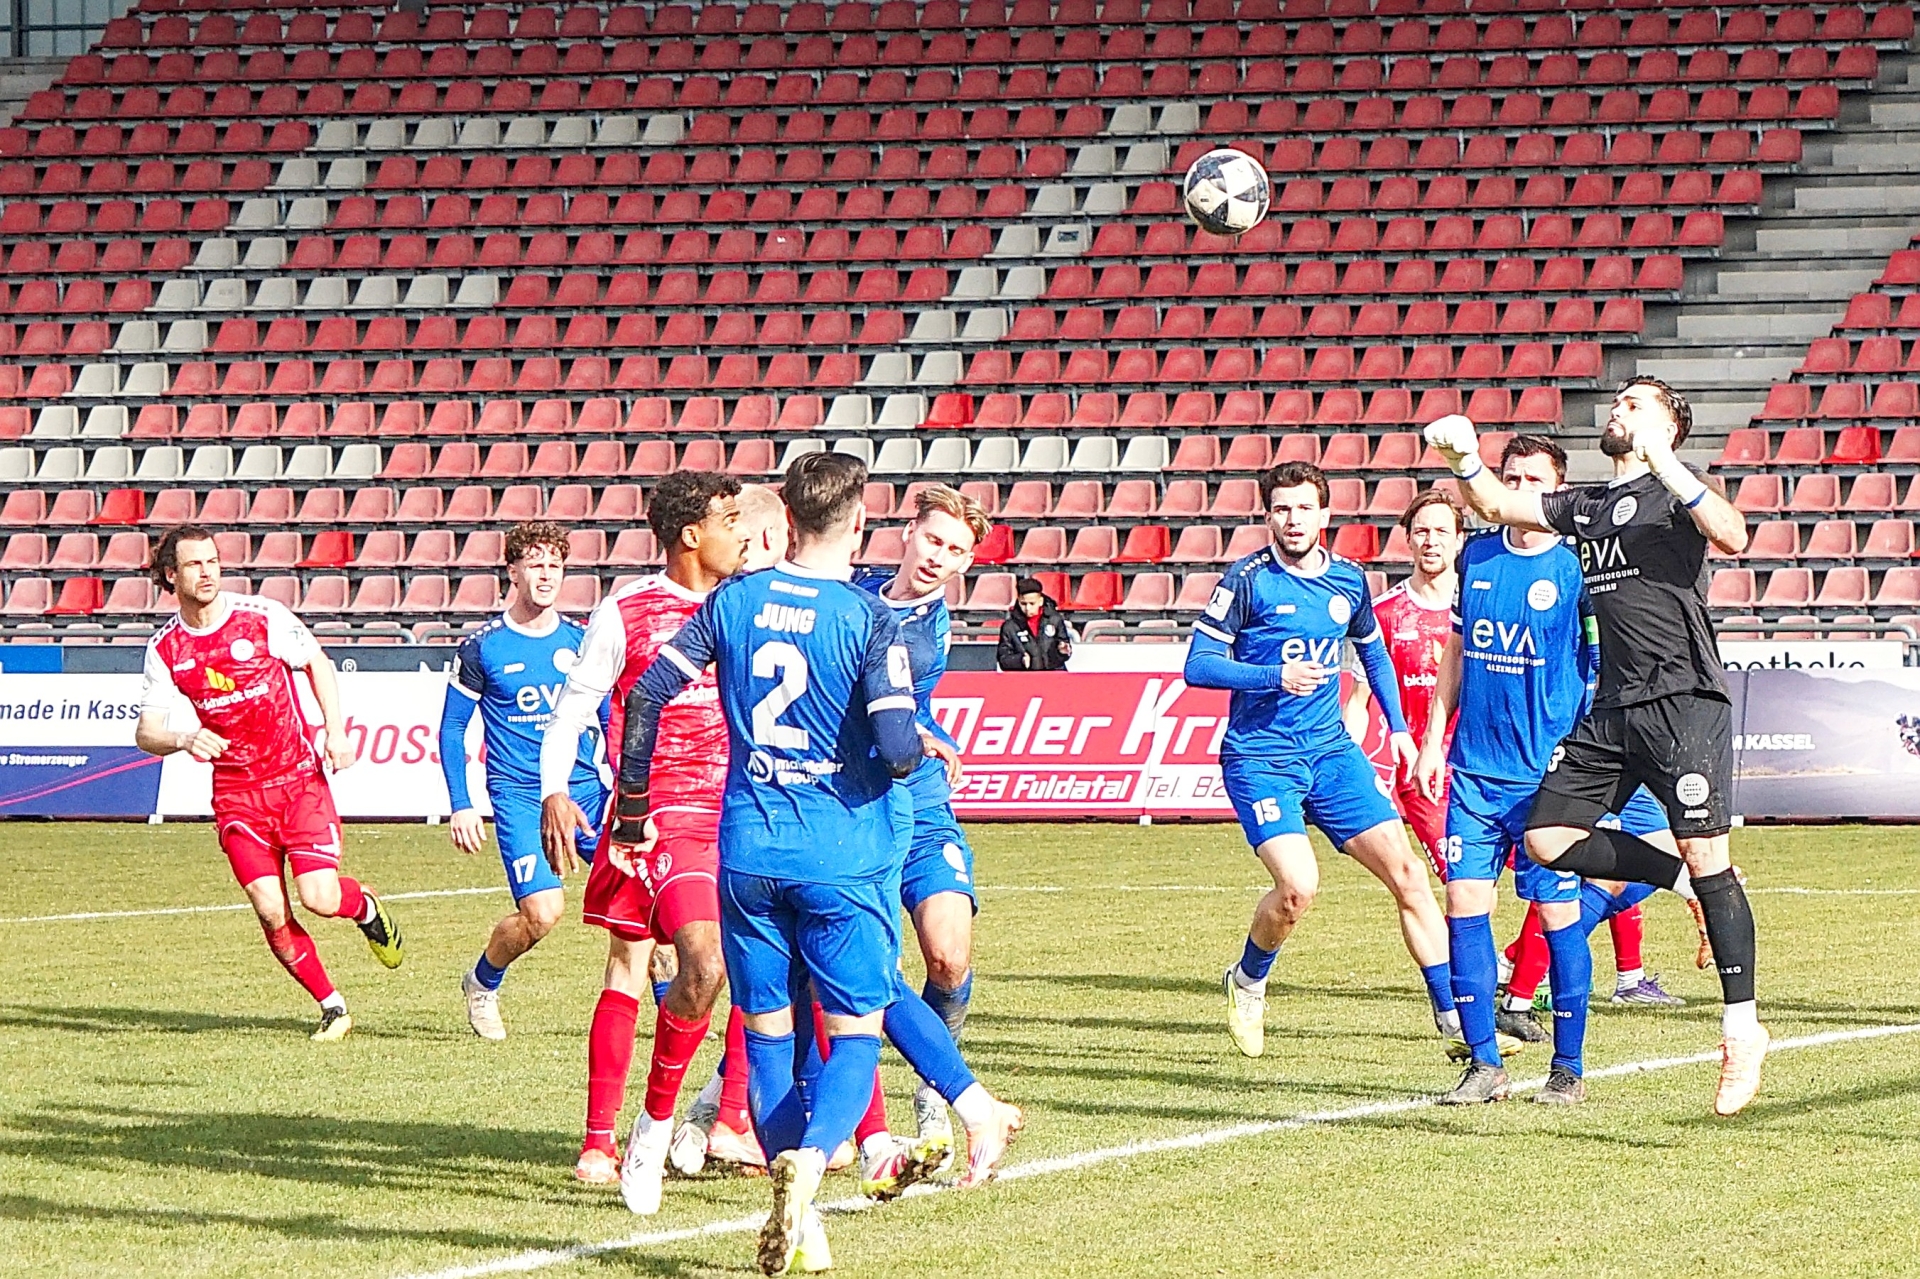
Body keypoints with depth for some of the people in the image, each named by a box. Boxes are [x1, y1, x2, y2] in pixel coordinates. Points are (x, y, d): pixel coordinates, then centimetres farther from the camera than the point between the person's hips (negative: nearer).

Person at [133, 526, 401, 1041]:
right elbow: (145, 732, -1)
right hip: (236, 791, 2)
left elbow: (317, 662, 8)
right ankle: (331, 1007, 10)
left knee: (319, 897, -13)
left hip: (298, 777, -2)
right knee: (271, 911, -8)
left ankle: (365, 907, 23)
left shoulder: (263, 617, -7)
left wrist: (336, 730, -4)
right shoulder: (165, 648, -3)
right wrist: (183, 739, -24)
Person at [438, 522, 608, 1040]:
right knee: (543, 910, -18)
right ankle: (482, 983, 11)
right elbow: (452, 728, 5)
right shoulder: (482, 647, -1)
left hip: (585, 788, 4)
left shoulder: (581, 641, 8)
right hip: (519, 796, -4)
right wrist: (461, 806, -1)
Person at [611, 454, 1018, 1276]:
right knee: (855, 1034, 3)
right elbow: (896, 749, -18)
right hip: (842, 857, -3)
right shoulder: (869, 620, -9)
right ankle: (810, 1156, -24)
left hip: (748, 852, 3)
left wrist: (632, 807, 12)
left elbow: (648, 695, 1)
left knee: (767, 1034, 11)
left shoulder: (733, 603, 4)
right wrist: (924, 748, 6)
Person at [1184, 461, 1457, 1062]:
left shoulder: (1348, 581, 7)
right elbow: (1198, 665, -8)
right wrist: (1276, 677, -20)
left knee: (1407, 873, -5)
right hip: (1260, 758, -5)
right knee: (1298, 886, -23)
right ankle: (1247, 982, 8)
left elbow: (1374, 653, 26)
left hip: (1332, 751, 5)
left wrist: (1397, 728, 17)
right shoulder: (1248, 580, -8)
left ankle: (1453, 1018, 2)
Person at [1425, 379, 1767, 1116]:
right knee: (1548, 839, 0)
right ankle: (1686, 881, 14)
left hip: (1683, 699, -8)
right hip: (1614, 709, 8)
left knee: (1705, 858, -11)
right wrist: (1465, 460, 1)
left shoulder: (1673, 491, -1)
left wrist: (1665, 467, -25)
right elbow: (1497, 505, 20)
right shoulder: (1586, 505, 21)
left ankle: (1742, 1028, -7)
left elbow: (1733, 536, -19)